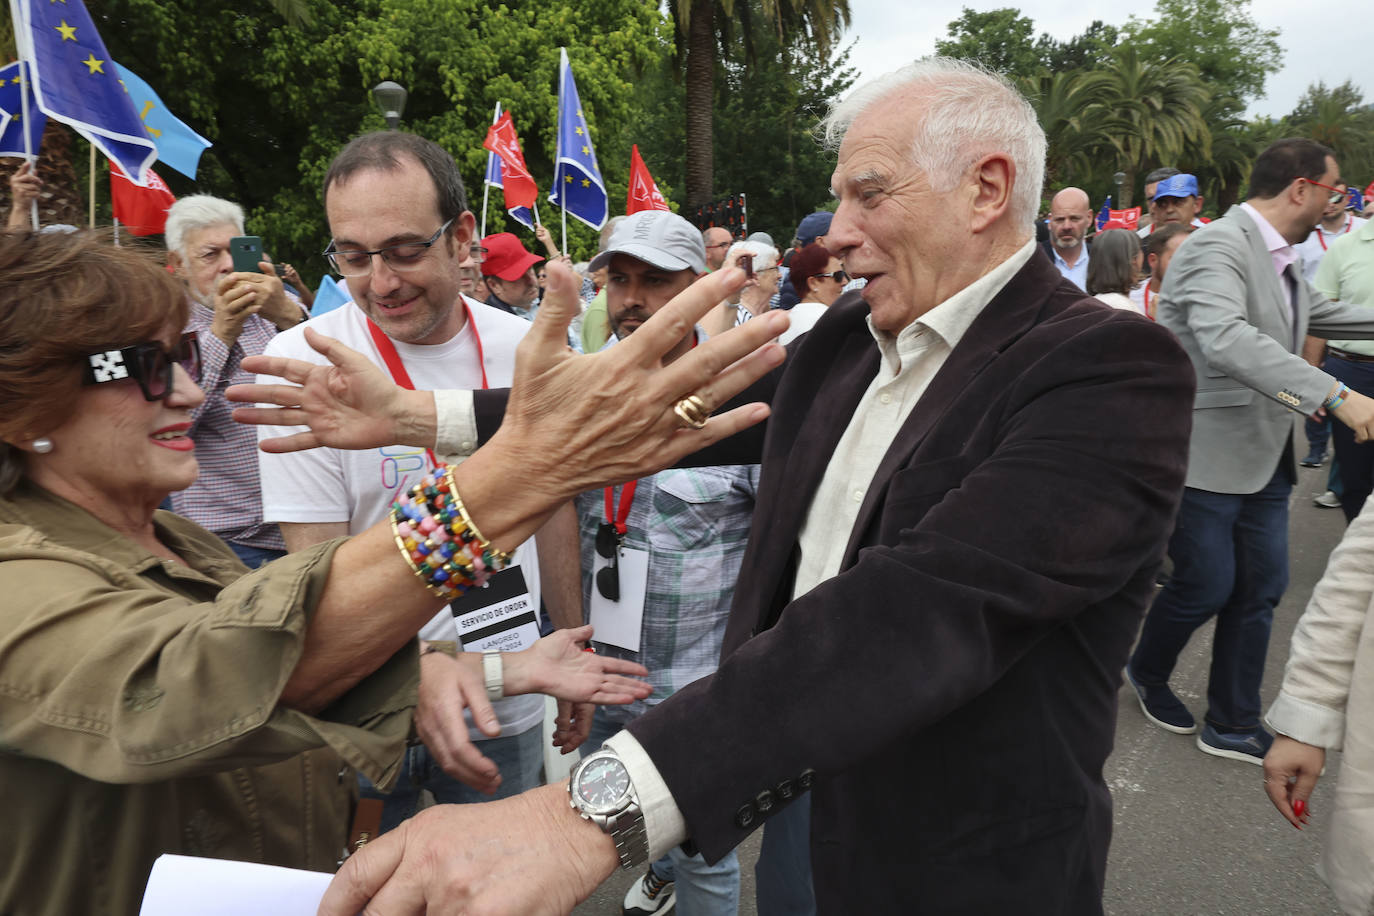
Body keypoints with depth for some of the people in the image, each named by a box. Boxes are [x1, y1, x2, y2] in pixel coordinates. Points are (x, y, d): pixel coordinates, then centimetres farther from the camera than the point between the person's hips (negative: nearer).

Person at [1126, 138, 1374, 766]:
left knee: (1261, 588, 12)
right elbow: (1226, 337, -35)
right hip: (1205, 451, -9)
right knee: (1206, 585, 2)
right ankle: (1146, 673, 31)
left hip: (1263, 455, 9)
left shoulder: (1281, 260, 13)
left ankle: (1232, 726, 25)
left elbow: (1318, 313, 31)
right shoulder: (1218, 247, -18)